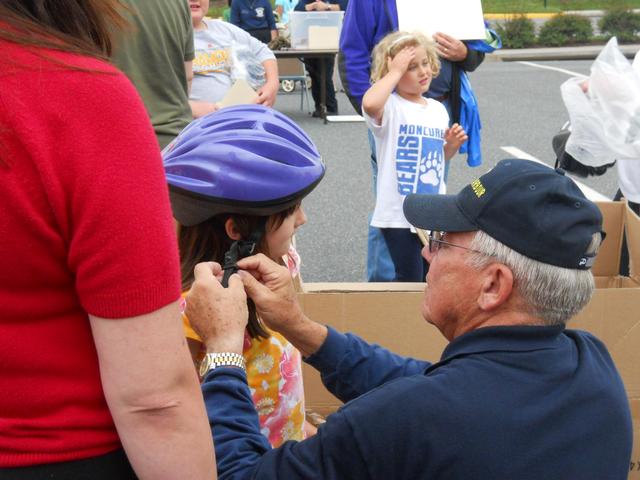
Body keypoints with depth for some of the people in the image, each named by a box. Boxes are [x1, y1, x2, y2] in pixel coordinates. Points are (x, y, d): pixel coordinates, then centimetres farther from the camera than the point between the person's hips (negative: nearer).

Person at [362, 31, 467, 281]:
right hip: (399, 214, -6)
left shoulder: (438, 109, 9)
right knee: (409, 280, 0)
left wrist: (452, 145, 1)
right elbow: (369, 104, -39)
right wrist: (396, 72, -25)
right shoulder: (390, 107, -12)